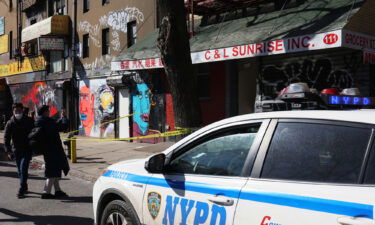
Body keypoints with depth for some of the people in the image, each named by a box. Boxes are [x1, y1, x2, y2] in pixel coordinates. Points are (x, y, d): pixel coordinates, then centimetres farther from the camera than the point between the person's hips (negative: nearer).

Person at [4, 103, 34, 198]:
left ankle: (21, 190, -10)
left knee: (23, 168, -13)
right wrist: (8, 151, -10)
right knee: (20, 170, 11)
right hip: (16, 151, 3)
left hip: (27, 150, -3)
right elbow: (6, 138, 0)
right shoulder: (10, 123, -1)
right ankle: (25, 187, 27)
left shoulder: (28, 121, -4)